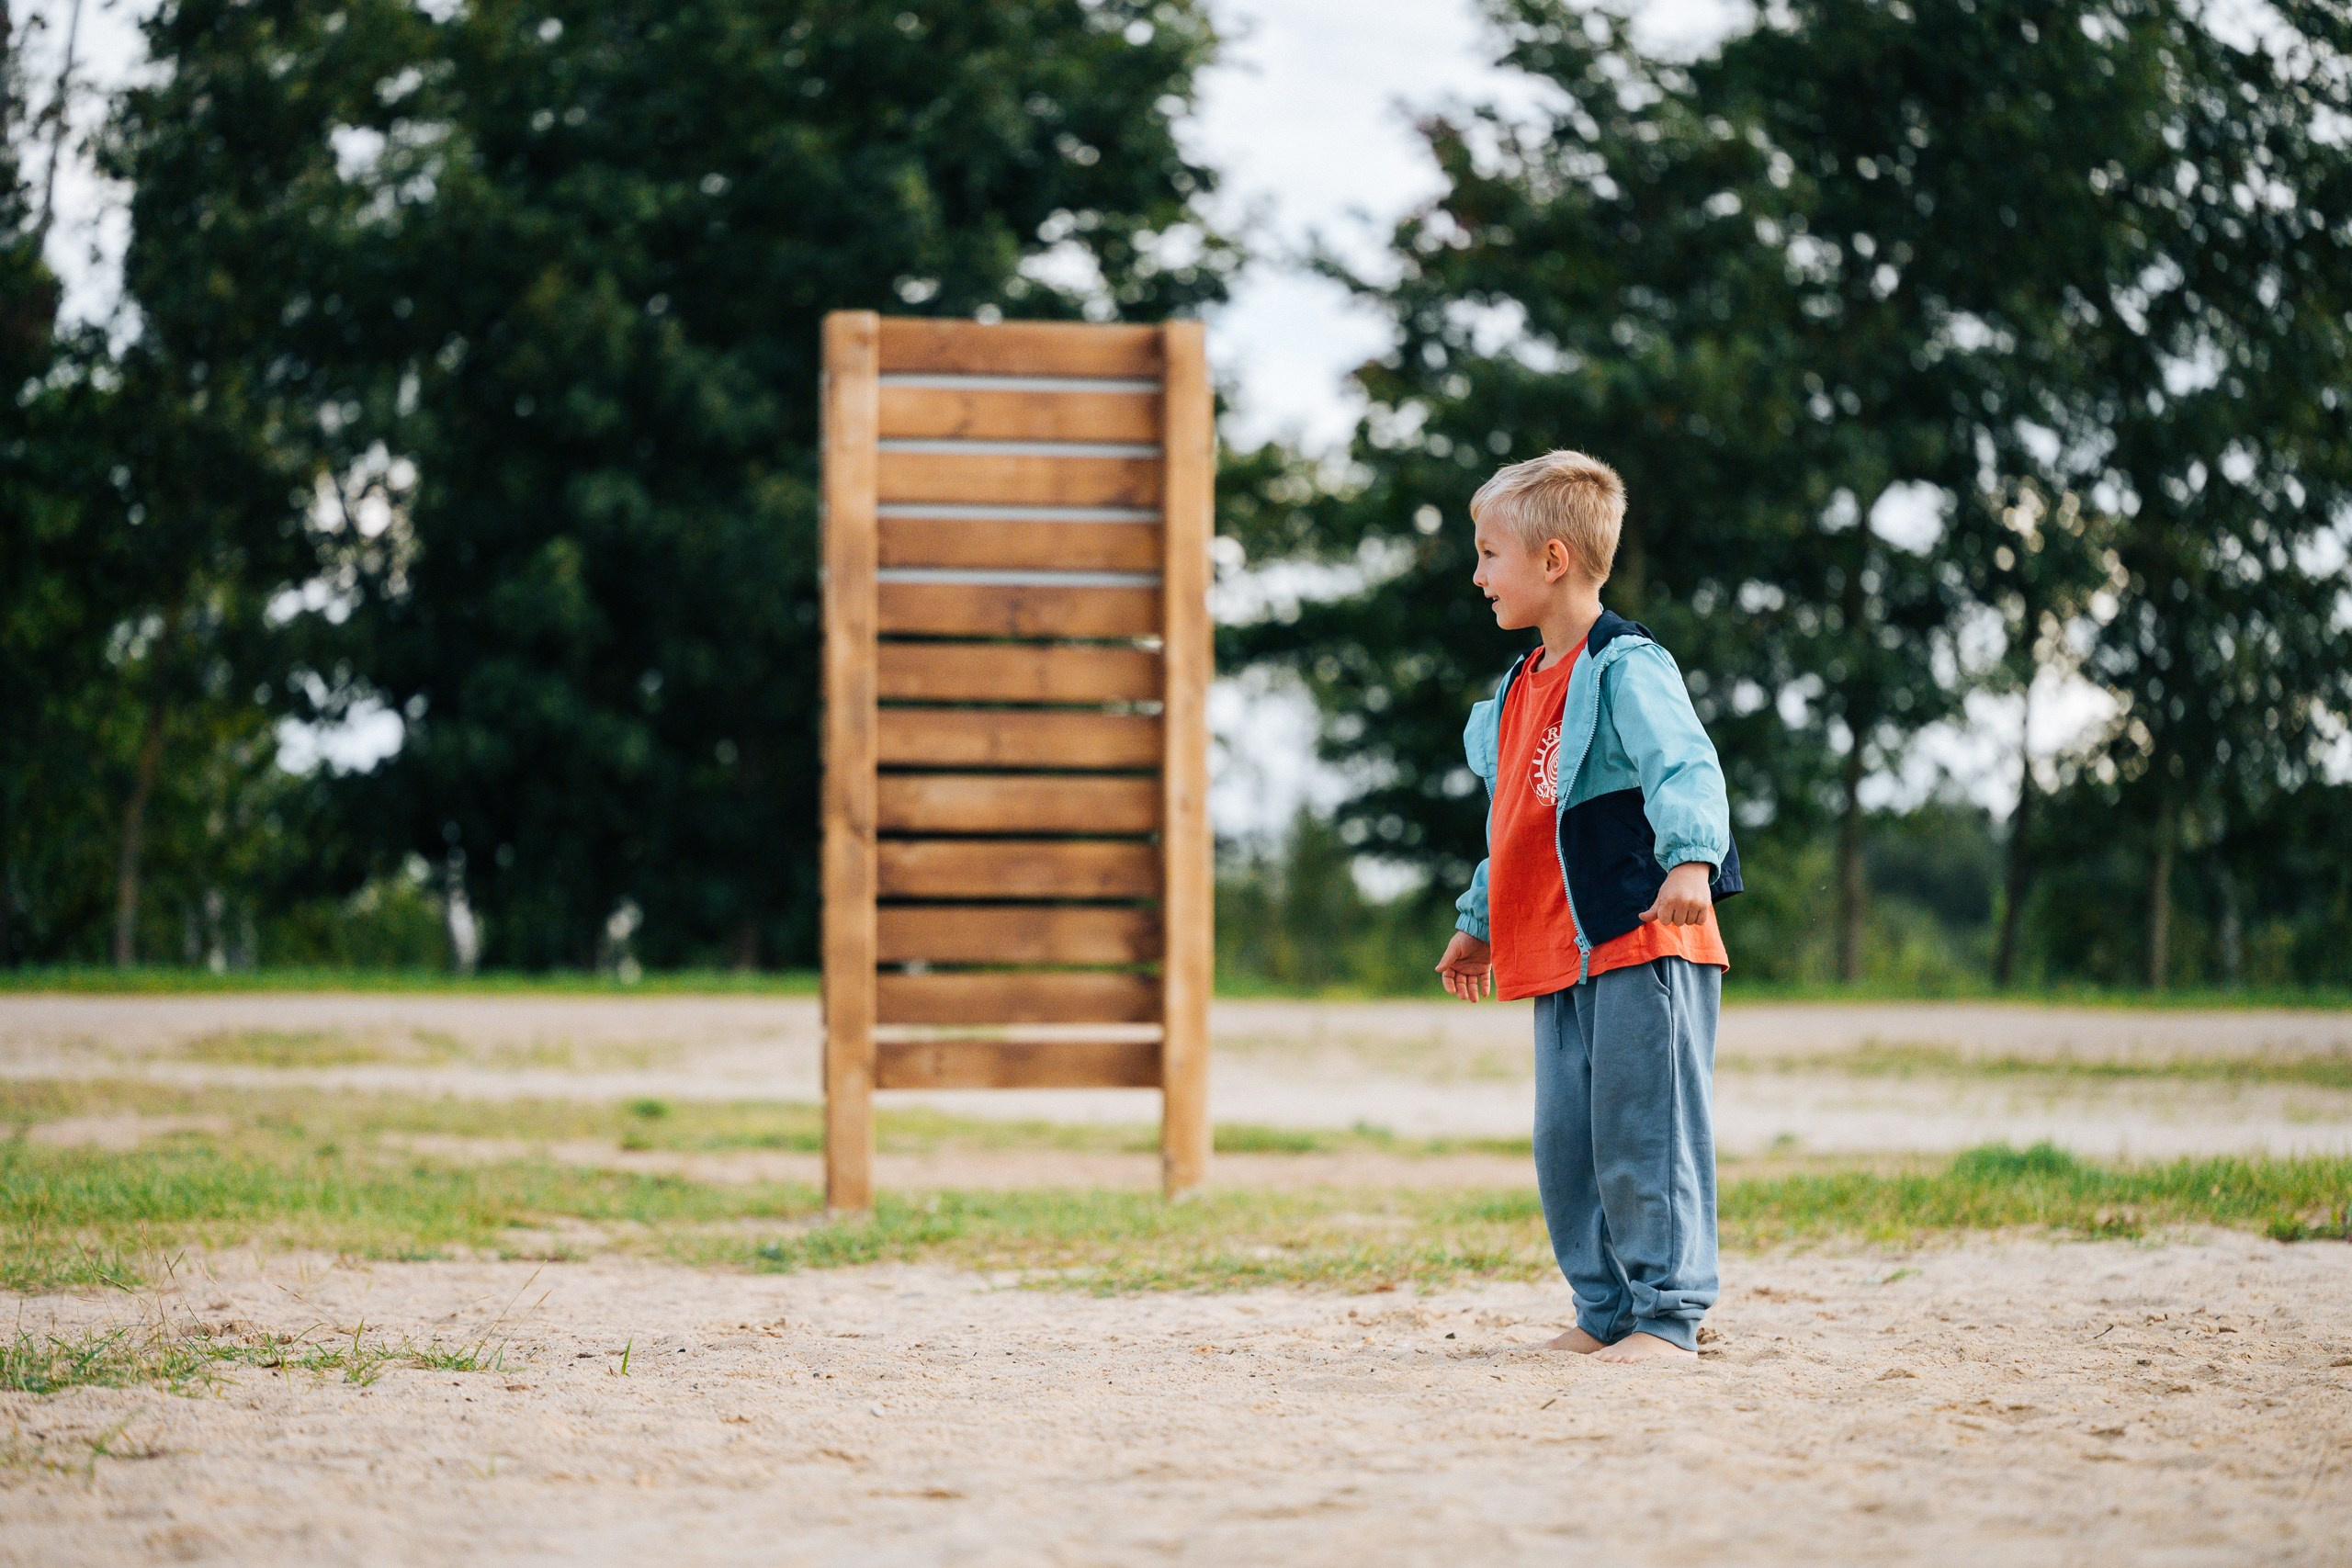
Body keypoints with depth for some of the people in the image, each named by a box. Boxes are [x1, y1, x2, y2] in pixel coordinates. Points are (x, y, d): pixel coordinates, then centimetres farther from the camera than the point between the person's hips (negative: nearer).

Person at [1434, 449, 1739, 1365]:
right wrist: (1479, 924, 34)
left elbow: (1686, 768, -24)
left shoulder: (1626, 668, -10)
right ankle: (1605, 1313, 18)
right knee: (1566, 1144, 10)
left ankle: (1669, 1316, -2)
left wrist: (1690, 858, -41)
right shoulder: (1521, 689, 18)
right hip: (1558, 955, 9)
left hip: (1643, 945, -9)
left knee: (1644, 1135, -8)